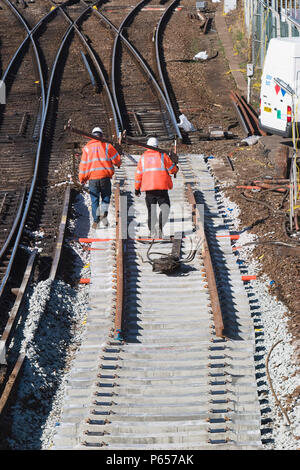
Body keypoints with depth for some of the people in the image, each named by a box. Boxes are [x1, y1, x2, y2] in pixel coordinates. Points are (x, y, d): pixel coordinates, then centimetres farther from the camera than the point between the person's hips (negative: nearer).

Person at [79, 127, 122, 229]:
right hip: (105, 177, -1)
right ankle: (104, 213, -12)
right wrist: (118, 164, 29)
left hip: (92, 178, 1)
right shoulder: (107, 146, 3)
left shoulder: (87, 148, 7)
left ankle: (96, 219, -2)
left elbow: (83, 164, 6)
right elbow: (117, 160, 5)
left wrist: (82, 179, 13)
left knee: (94, 200, 7)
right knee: (106, 197, 12)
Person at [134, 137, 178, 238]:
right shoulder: (162, 155, 1)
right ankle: (160, 227, -16)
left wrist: (137, 188, 18)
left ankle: (152, 230, 1)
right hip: (161, 187, -3)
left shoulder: (143, 157, 9)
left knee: (151, 210, 10)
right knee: (165, 208, 2)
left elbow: (138, 174, 10)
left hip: (148, 187, 3)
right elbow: (172, 169, 4)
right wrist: (176, 169, 27)